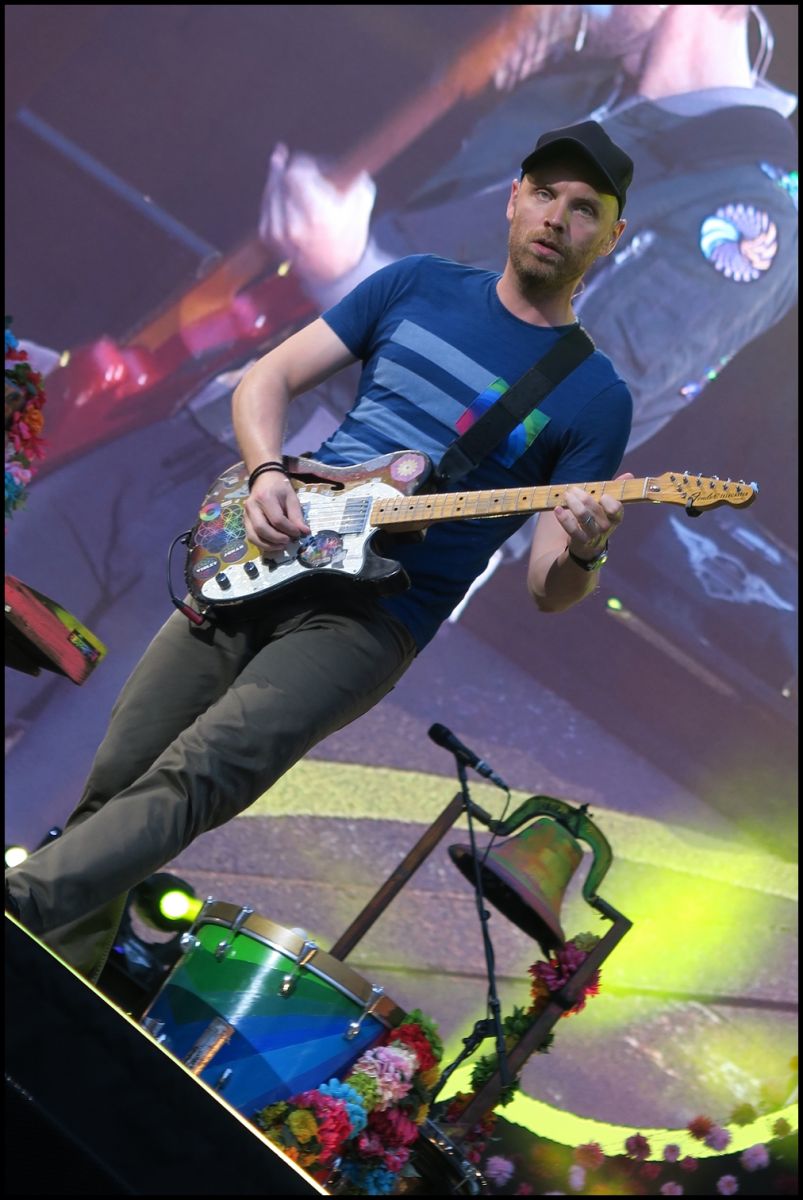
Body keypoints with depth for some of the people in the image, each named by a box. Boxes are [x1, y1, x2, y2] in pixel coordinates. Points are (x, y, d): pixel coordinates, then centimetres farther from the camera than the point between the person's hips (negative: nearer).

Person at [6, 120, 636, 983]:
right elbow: (269, 375, 12)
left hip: (375, 614, -4)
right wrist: (266, 474, -8)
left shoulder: (594, 397, 0)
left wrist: (580, 556, -25)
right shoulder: (417, 285, 10)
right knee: (114, 781, 2)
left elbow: (544, 589, -1)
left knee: (193, 778, -26)